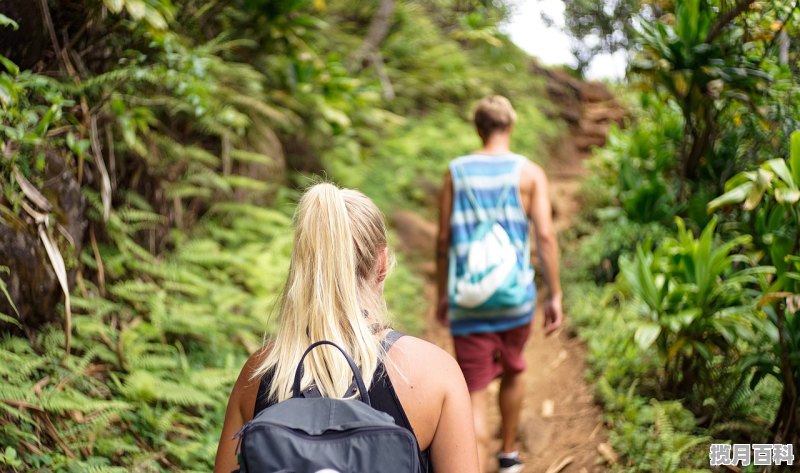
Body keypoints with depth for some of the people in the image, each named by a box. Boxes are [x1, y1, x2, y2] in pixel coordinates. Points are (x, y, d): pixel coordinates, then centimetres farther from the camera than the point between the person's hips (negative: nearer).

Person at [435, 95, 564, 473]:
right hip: (516, 296, 1)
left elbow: (443, 240, 3)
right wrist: (555, 295, -3)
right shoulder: (529, 172, -2)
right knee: (512, 371, 27)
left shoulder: (456, 171, 2)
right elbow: (545, 236, -9)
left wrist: (442, 294, 14)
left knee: (474, 395, 0)